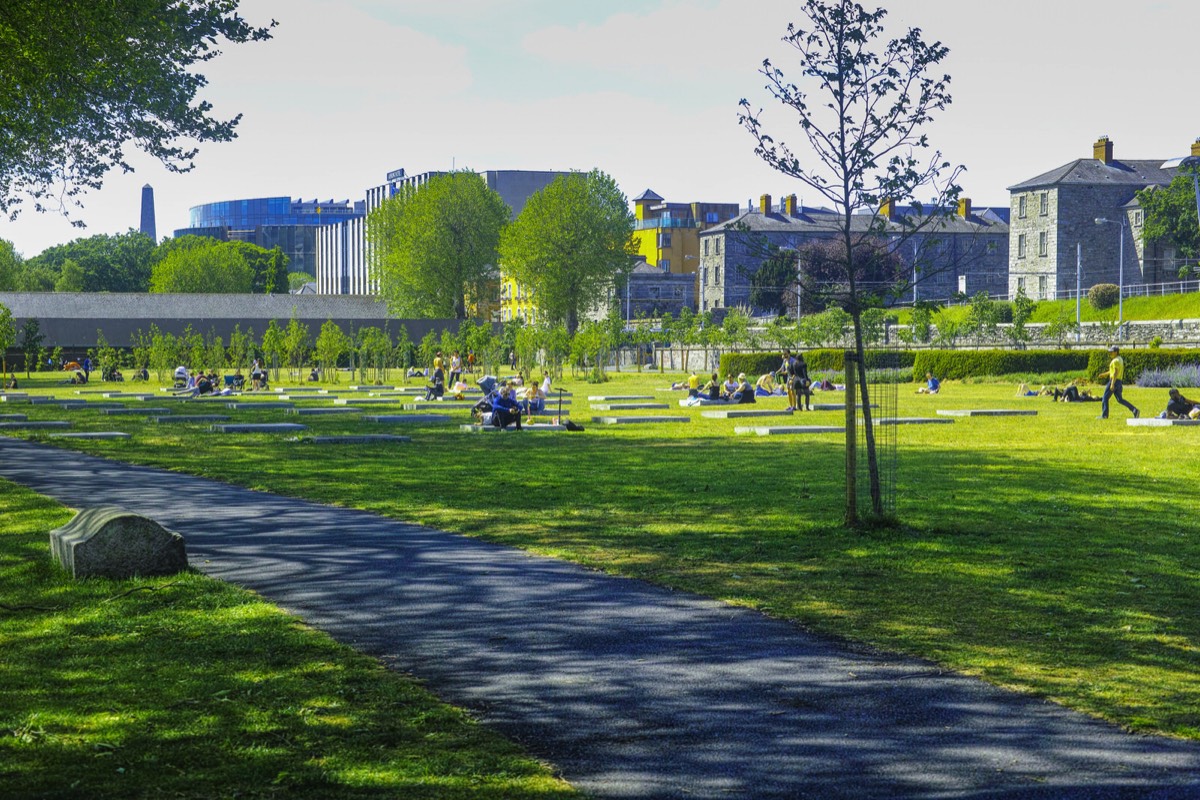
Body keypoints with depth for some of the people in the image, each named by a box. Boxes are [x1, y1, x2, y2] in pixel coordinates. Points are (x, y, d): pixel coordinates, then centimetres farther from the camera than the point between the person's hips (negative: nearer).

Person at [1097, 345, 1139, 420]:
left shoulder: (1116, 360, -16)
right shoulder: (1120, 359, 16)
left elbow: (1115, 373, -22)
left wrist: (1112, 384, -24)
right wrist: (1105, 374, 30)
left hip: (1114, 381, -10)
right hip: (1119, 382, 10)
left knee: (1105, 398, 1)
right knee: (1120, 399, 12)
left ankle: (1104, 415, 4)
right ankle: (1135, 410, 2)